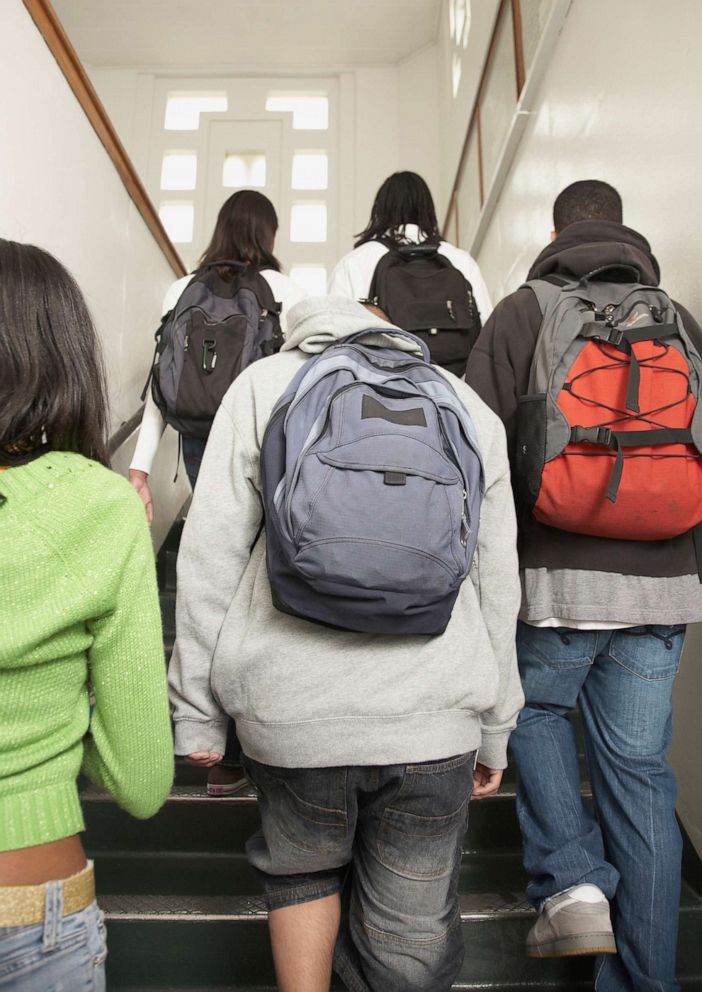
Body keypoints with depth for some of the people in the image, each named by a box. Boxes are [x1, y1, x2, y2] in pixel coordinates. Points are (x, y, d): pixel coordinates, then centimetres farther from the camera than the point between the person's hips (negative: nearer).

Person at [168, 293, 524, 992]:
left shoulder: (263, 383, 4)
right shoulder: (469, 404, 11)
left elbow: (211, 559, -3)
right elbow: (496, 584, 11)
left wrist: (197, 710, 6)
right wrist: (494, 729, 19)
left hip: (288, 710, -1)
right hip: (432, 722, 2)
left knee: (301, 870, 28)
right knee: (410, 936, 19)